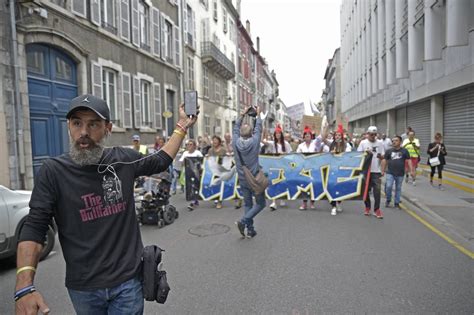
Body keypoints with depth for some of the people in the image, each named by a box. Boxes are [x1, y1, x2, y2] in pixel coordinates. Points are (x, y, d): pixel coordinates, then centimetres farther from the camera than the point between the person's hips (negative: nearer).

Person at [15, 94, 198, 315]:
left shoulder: (124, 159, -5)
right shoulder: (53, 171, -11)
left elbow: (161, 161, 14)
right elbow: (34, 228, -12)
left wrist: (181, 127, 15)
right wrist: (24, 287, -24)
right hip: (82, 288, 0)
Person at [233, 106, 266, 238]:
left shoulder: (236, 142, -9)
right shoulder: (254, 142, -16)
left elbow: (235, 128, 8)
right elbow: (258, 129, 0)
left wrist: (243, 114, 18)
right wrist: (258, 114, 15)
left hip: (243, 179, 4)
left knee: (247, 204, 15)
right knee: (260, 203, 10)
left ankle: (250, 230, 16)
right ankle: (243, 221, -7)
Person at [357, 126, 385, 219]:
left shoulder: (380, 143, 4)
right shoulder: (363, 143, 1)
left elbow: (383, 157, 5)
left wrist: (380, 156, -18)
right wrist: (365, 153, -17)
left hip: (376, 171, 0)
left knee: (377, 190, -5)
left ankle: (377, 209, 3)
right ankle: (367, 207, 24)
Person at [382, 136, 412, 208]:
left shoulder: (404, 151, 3)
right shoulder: (389, 151, 5)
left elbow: (408, 160, 3)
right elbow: (384, 160, 8)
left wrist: (411, 170, -4)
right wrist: (383, 170, 5)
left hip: (400, 174, 0)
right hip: (390, 173, 0)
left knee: (398, 188, 9)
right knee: (388, 186, -11)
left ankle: (397, 203, 21)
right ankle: (388, 200, 10)